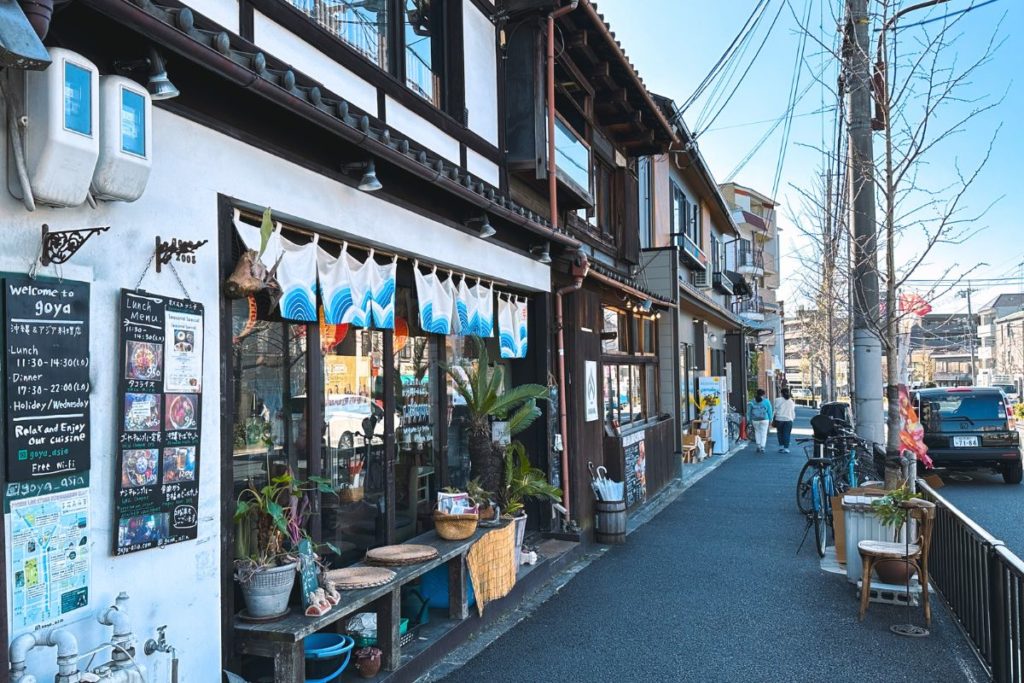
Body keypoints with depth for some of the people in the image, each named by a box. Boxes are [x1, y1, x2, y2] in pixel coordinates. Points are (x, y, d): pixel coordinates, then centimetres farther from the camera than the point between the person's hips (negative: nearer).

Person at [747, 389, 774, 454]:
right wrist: (770, 420, 7)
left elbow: (749, 411, 4)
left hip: (755, 420, 2)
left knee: (757, 431, 20)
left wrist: (749, 419, 11)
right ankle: (762, 447, 0)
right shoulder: (766, 401, -3)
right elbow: (769, 411, -1)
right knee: (763, 433, 5)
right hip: (764, 419, -2)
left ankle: (758, 446, 15)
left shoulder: (752, 401, 1)